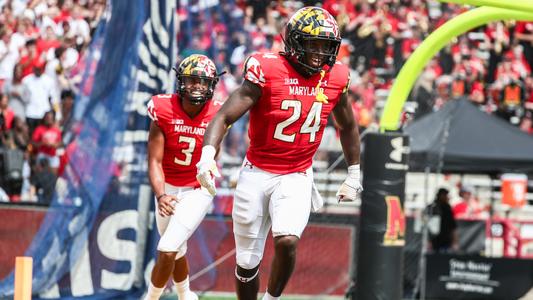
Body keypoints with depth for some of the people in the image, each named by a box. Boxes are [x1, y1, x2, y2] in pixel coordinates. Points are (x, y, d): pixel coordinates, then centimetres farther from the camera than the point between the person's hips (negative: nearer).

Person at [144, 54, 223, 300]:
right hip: (168, 189, 2)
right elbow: (155, 161, -20)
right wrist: (161, 196, -33)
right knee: (176, 252, 19)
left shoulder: (216, 115, -16)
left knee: (167, 251, -16)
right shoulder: (163, 110, -18)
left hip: (197, 191, -2)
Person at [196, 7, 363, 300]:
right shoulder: (267, 72, -15)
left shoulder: (334, 78, -2)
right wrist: (207, 154, -35)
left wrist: (354, 175, 21)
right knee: (247, 262, 6)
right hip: (256, 174, -1)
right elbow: (224, 117, -18)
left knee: (287, 241, -25)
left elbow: (347, 127, 17)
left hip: (297, 177, 1)